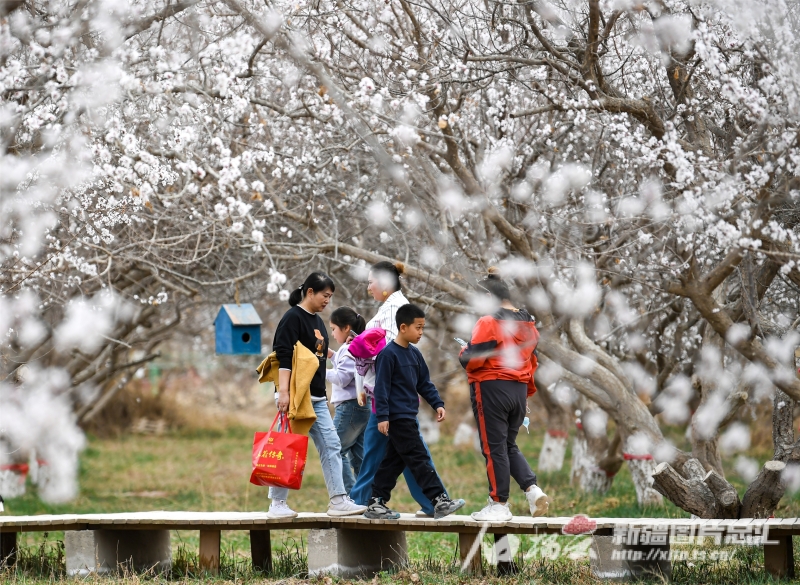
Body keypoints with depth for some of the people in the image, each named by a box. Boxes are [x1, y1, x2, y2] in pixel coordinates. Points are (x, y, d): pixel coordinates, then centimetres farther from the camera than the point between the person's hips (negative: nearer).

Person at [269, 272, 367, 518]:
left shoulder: (317, 322, 17)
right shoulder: (293, 318, -10)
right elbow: (284, 357, -17)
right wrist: (283, 392, -23)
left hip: (317, 398, 9)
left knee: (331, 447, 2)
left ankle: (338, 500, 2)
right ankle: (277, 503, 3)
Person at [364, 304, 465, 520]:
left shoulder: (415, 354, 13)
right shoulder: (389, 354, -12)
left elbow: (425, 383, 19)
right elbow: (381, 387, -14)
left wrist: (437, 404, 8)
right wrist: (382, 416, -18)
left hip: (408, 417, 9)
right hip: (397, 417, -9)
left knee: (394, 461, 11)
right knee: (419, 459, -10)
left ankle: (376, 503, 16)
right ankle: (439, 501, -12)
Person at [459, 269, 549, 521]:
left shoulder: (489, 322, -14)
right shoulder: (528, 323, 12)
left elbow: (473, 360, -18)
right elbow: (532, 360, 17)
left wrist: (464, 352, 4)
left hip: (492, 389, -8)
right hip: (519, 389, 8)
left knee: (494, 448, 0)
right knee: (510, 445, 18)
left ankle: (499, 505, 4)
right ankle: (532, 489, -1)